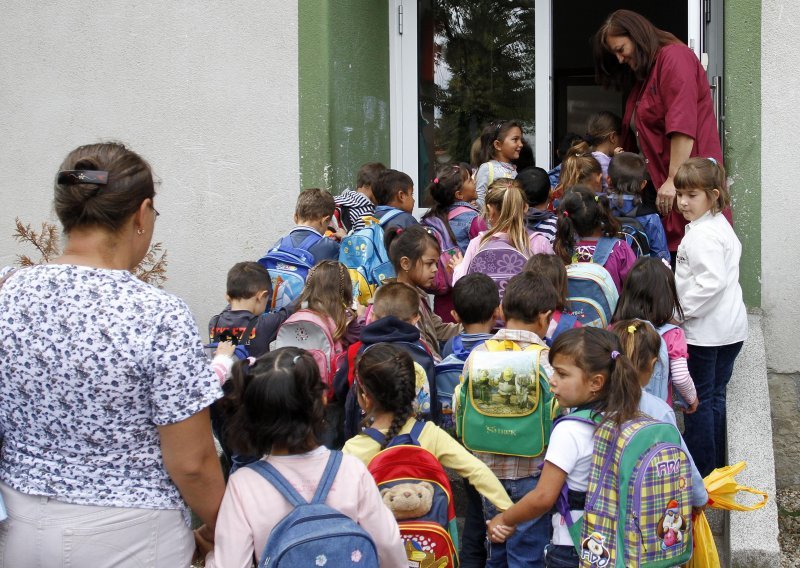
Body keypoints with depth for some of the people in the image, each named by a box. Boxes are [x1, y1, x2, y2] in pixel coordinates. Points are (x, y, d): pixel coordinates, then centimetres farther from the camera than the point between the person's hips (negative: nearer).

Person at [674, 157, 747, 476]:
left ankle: (699, 471, 8)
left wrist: (680, 310, -19)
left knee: (698, 401, 0)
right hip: (730, 326, 10)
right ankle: (716, 465, 25)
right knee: (716, 396, 16)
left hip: (705, 329, -10)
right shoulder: (722, 226, 12)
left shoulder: (702, 235, -20)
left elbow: (711, 282, -29)